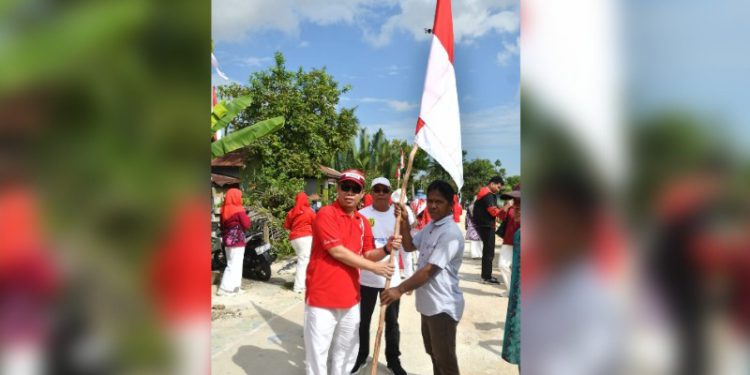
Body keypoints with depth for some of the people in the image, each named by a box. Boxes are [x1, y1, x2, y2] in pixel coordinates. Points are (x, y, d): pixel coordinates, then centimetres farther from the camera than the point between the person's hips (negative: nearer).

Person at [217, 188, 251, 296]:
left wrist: (224, 237, 19)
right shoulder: (239, 210, -13)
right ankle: (224, 288, -7)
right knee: (235, 265, -5)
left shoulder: (224, 210, 9)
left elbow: (222, 225, 13)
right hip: (237, 240, -8)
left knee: (231, 264, 14)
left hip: (227, 240, 8)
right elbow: (246, 225, -12)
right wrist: (246, 217, 5)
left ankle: (233, 286, 18)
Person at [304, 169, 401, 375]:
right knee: (317, 352, 7)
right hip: (322, 296, -7)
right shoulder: (326, 214, -14)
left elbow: (366, 254, 13)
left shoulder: (363, 222, 7)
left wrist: (386, 249, -9)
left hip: (350, 297, 7)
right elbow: (338, 251, -20)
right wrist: (374, 267, -14)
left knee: (347, 351, 21)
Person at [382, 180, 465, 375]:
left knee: (445, 359, 5)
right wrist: (404, 221, 1)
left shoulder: (450, 233, -23)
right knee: (433, 353, 24)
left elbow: (429, 270, -27)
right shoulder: (430, 227, 7)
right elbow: (409, 246, 16)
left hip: (443, 306, -9)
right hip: (428, 303, 9)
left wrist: (400, 289, -26)